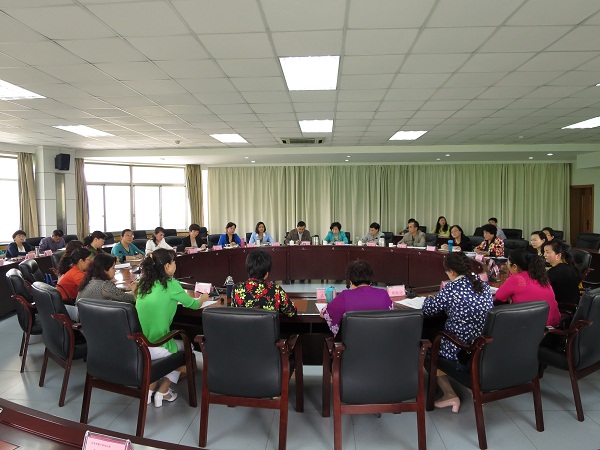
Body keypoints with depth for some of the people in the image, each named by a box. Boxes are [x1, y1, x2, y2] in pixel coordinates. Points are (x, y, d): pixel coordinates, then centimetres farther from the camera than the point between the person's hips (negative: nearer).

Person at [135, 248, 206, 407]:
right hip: (156, 349, -6)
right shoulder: (170, 284, -11)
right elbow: (192, 305, 2)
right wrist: (202, 299, 22)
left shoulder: (143, 283, 5)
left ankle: (149, 389, 24)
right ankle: (162, 392, 20)